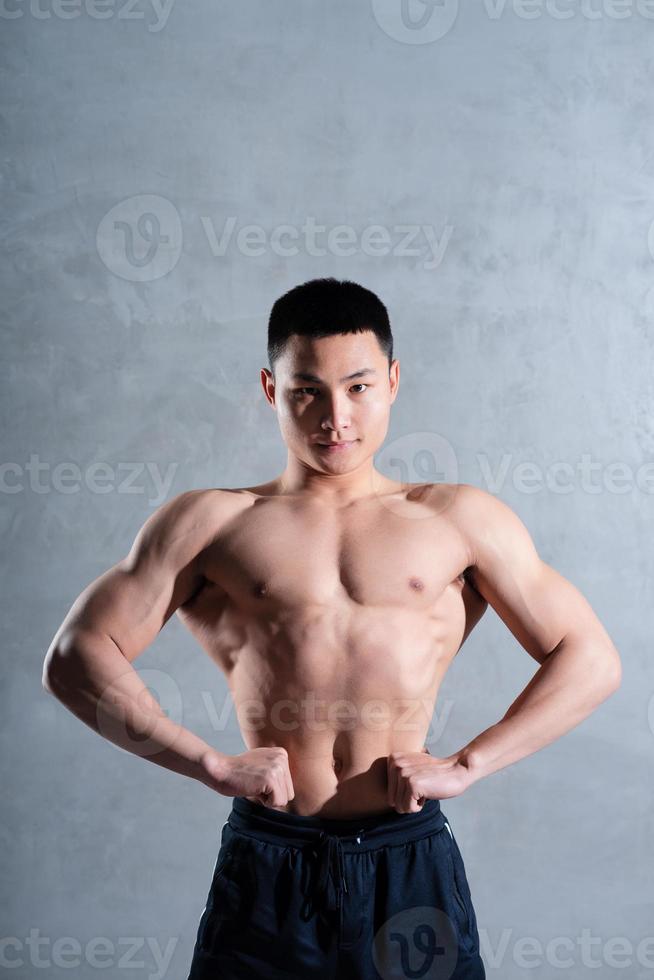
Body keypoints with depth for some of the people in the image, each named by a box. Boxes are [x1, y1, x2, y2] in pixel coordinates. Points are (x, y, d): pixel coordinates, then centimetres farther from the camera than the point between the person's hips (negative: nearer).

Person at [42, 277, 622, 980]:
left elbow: (591, 660, 7)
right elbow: (73, 659, 0)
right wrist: (213, 764, -9)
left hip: (411, 863, 1)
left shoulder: (460, 519, 7)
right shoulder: (209, 522, 6)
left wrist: (463, 766, -3)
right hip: (266, 868, 0)